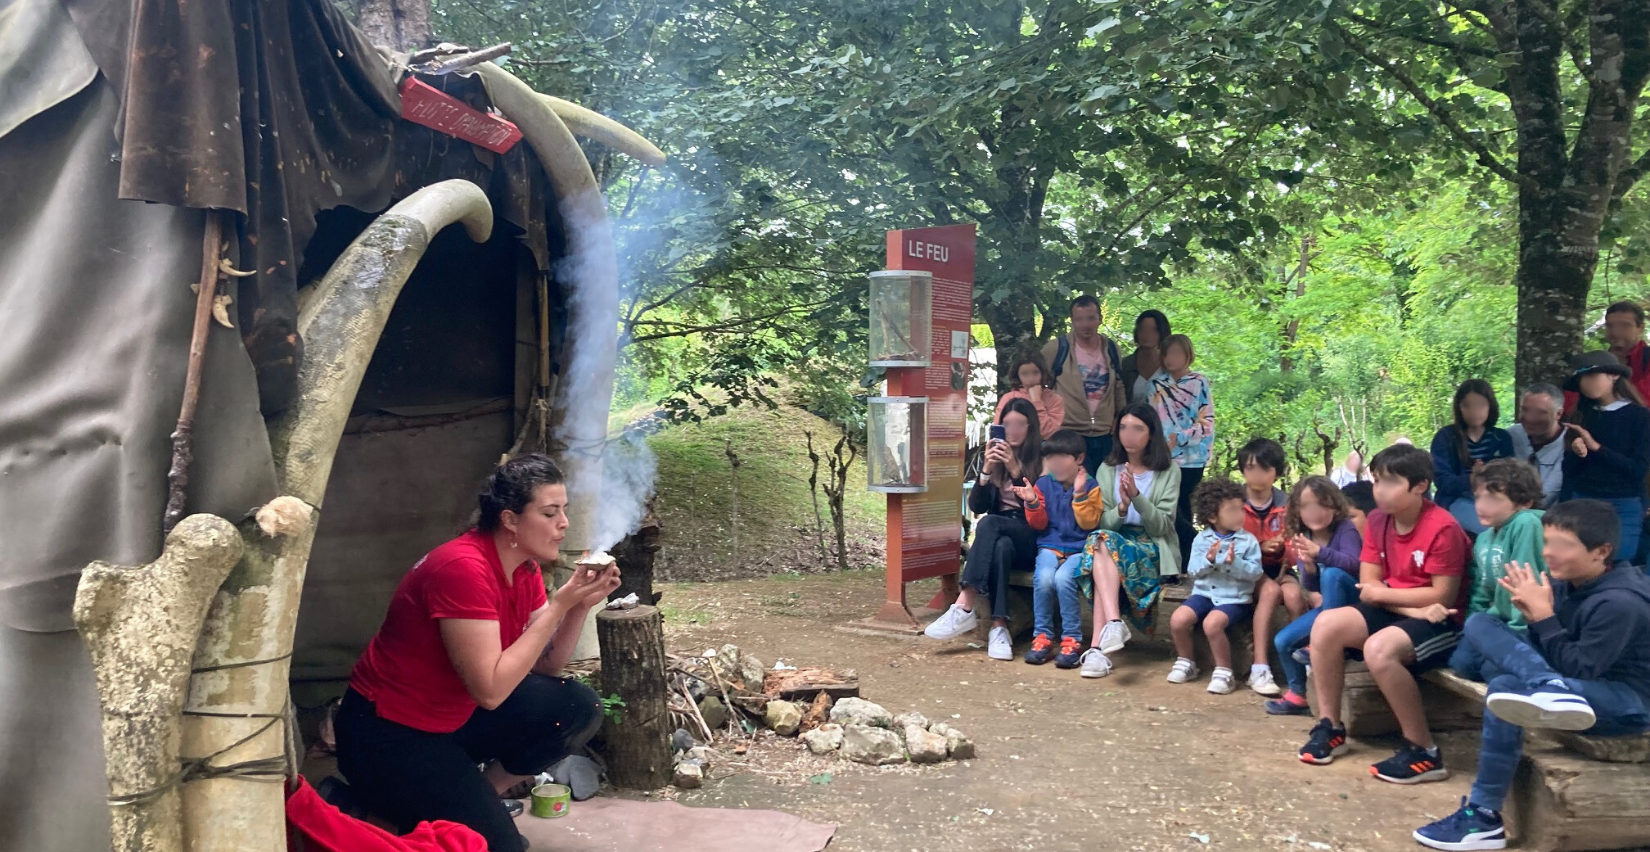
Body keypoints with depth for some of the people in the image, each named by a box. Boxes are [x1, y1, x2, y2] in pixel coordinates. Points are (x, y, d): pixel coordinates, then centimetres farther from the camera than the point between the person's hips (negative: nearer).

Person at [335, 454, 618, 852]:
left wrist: (580, 604, -14)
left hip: (457, 716, 8)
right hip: (389, 733, -8)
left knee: (579, 708, -6)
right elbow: (491, 690, -29)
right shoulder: (463, 569, -28)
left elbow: (545, 665, 2)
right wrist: (558, 605, -27)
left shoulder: (525, 566, -2)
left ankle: (475, 800, 7)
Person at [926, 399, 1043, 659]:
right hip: (999, 538, 3)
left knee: (990, 523, -34)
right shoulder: (995, 457, 11)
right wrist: (987, 469, -12)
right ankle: (999, 627, -44)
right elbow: (976, 507, 3)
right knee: (1000, 547, -36)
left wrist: (1015, 470, -19)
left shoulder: (1043, 459, 0)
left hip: (1032, 541, -3)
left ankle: (964, 608, -42)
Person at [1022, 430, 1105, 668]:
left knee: (1063, 579, -32)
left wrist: (1079, 494, -18)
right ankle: (1042, 637, -14)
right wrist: (1032, 503, -11)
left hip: (1079, 549, -2)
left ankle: (1072, 640, -20)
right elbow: (1039, 524, 8)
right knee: (1043, 578, -29)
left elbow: (1089, 523, -9)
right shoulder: (1044, 484, 8)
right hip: (1050, 546, 3)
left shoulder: (1090, 486, 0)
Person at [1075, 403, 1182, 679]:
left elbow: (1162, 525, -6)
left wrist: (1137, 497, -23)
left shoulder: (1169, 471, 3)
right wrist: (1121, 508, -18)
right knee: (1100, 540, -34)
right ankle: (1114, 623, -48)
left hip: (1153, 548, -3)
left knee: (1105, 544, -33)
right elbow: (1102, 523, 3)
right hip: (1115, 538, 3)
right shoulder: (1107, 469, 12)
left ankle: (1097, 647, -41)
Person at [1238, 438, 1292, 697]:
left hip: (1277, 567, 2)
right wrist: (1259, 547, -19)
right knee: (1271, 590, -32)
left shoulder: (1286, 503, 2)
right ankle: (1259, 669, -33)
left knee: (1294, 595, -29)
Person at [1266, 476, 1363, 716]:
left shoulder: (1345, 529, -13)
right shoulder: (1302, 539, 2)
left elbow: (1354, 564, -31)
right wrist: (1308, 566, -26)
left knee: (1331, 573, -34)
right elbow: (1311, 586, -3)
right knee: (1282, 640, -7)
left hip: (1353, 602, -6)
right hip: (1326, 605, 6)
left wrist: (1319, 552, -45)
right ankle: (1298, 695, 12)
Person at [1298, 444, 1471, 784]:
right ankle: (1331, 727, -2)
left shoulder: (1442, 528, -19)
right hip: (1396, 613, 7)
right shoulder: (1378, 521, 1)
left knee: (1379, 648, -34)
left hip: (1441, 622, -7)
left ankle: (1424, 752, -19)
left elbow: (1442, 596, -20)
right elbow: (1368, 585, -1)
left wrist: (1381, 593, -13)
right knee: (1326, 624, -14)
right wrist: (1414, 608, -18)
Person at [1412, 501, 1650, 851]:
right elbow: (1550, 649, 7)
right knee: (1479, 623, -8)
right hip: (1573, 681, 9)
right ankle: (1550, 689, -34)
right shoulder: (1567, 581, 3)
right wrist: (1534, 616, -12)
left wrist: (1543, 616, -21)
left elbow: (1578, 670, -25)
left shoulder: (1620, 603, -21)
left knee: (1507, 688, -35)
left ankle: (1484, 818, -30)